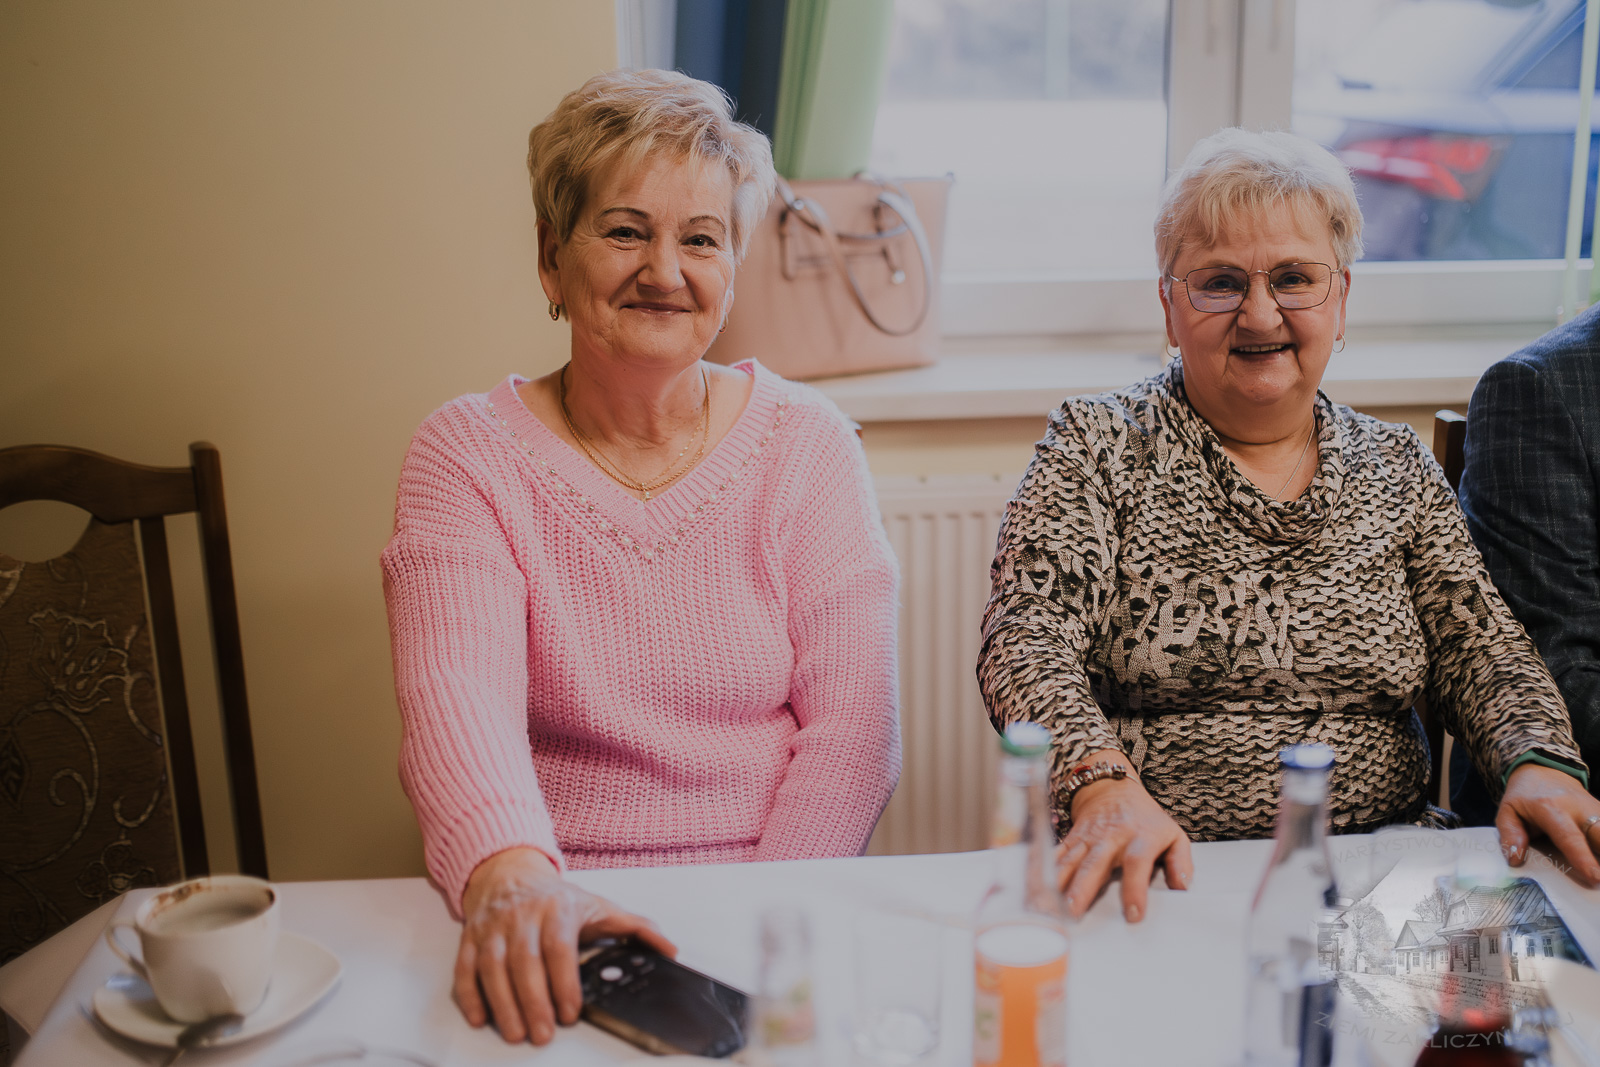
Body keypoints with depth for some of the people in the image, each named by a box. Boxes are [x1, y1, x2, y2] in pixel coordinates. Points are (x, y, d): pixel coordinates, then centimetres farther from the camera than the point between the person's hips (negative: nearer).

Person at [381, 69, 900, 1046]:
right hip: (551, 924, 0)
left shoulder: (807, 444, 3)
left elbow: (853, 725, -3)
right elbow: (455, 693, -14)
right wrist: (510, 872, -33)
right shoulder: (467, 451, 1)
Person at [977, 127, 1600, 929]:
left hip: (1383, 860, 5)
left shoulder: (1398, 469, 13)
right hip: (1163, 876, -4)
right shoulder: (1098, 445, 1)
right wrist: (1105, 783, -28)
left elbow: (1481, 650, 10)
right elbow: (1028, 639, -9)